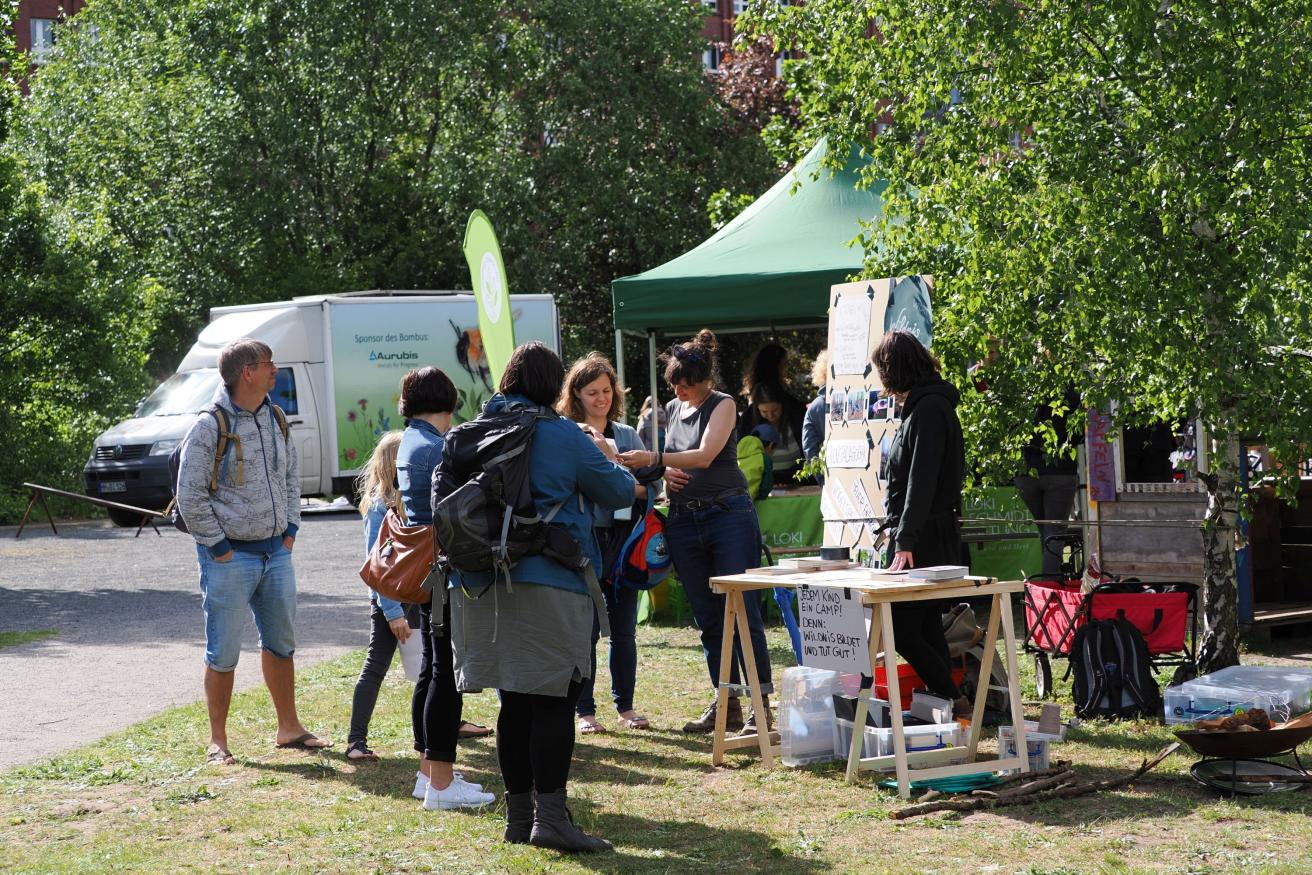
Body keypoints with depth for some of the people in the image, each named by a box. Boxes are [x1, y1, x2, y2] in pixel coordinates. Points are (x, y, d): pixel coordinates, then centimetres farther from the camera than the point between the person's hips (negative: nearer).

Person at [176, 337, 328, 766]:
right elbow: (190, 497, -12)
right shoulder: (210, 427, -14)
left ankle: (289, 728, 29)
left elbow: (291, 476, 20)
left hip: (275, 551, 7)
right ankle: (217, 742, 10)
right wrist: (218, 546, -13)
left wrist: (289, 528, 10)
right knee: (223, 652, 0)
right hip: (230, 556, -7)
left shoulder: (275, 420, 8)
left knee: (281, 642, 16)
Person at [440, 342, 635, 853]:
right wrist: (608, 458, 24)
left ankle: (518, 814, 15)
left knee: (515, 701, 11)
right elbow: (620, 494, 4)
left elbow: (443, 496, 16)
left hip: (481, 587, 6)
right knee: (555, 700, -4)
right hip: (549, 586, -6)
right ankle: (550, 816, -12)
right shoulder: (565, 438, -5)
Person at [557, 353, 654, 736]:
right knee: (586, 628, -1)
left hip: (622, 538, 4)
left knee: (624, 628, 7)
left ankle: (625, 707, 16)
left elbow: (648, 487, 12)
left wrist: (637, 486, -11)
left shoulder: (629, 436, 13)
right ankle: (584, 710, 7)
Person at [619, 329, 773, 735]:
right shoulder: (672, 410, 14)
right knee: (708, 619, 8)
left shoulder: (722, 405, -5)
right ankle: (726, 704, 14)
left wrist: (654, 458, -28)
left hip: (728, 514, -6)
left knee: (742, 612, -8)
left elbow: (705, 456, -19)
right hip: (684, 518, 7)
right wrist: (666, 473, 3)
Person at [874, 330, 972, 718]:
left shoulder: (928, 409, -15)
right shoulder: (924, 404, 17)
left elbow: (921, 481, -22)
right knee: (927, 628, 12)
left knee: (901, 630, -10)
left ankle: (956, 704, -8)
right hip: (927, 538, 10)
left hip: (925, 540, -10)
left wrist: (906, 541, -26)